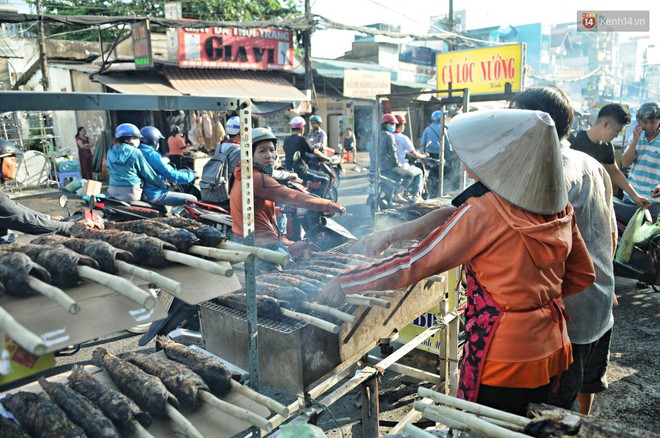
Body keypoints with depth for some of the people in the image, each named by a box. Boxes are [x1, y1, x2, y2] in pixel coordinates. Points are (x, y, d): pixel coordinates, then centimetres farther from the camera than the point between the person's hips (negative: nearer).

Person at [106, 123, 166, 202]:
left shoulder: (110, 152, 7)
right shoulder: (135, 152, -9)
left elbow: (110, 171, 17)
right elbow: (147, 173, -5)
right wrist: (164, 186, 4)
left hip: (112, 190, 7)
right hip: (131, 192, -6)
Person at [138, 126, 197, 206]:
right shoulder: (152, 155, -17)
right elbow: (171, 175, -20)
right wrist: (192, 175, -8)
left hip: (143, 193, 10)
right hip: (155, 195, -10)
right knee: (192, 200, -9)